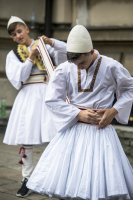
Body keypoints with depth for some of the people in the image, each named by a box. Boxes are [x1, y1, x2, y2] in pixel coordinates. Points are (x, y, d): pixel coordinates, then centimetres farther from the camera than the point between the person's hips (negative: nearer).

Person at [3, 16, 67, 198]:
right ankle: (27, 179, 11)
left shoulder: (44, 46, 12)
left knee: (54, 136, -9)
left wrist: (51, 42, -15)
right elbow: (17, 79, 0)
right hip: (28, 96, 1)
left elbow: (66, 52, 0)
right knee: (26, 139, -1)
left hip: (48, 93, -1)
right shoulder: (13, 55, 13)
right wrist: (30, 58, -6)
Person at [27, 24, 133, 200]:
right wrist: (79, 113, -12)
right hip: (73, 129, 2)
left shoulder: (111, 67, -7)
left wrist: (114, 111, -6)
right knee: (66, 183, 5)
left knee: (103, 184, -4)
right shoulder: (64, 70, -4)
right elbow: (52, 100, -4)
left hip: (101, 130, -2)